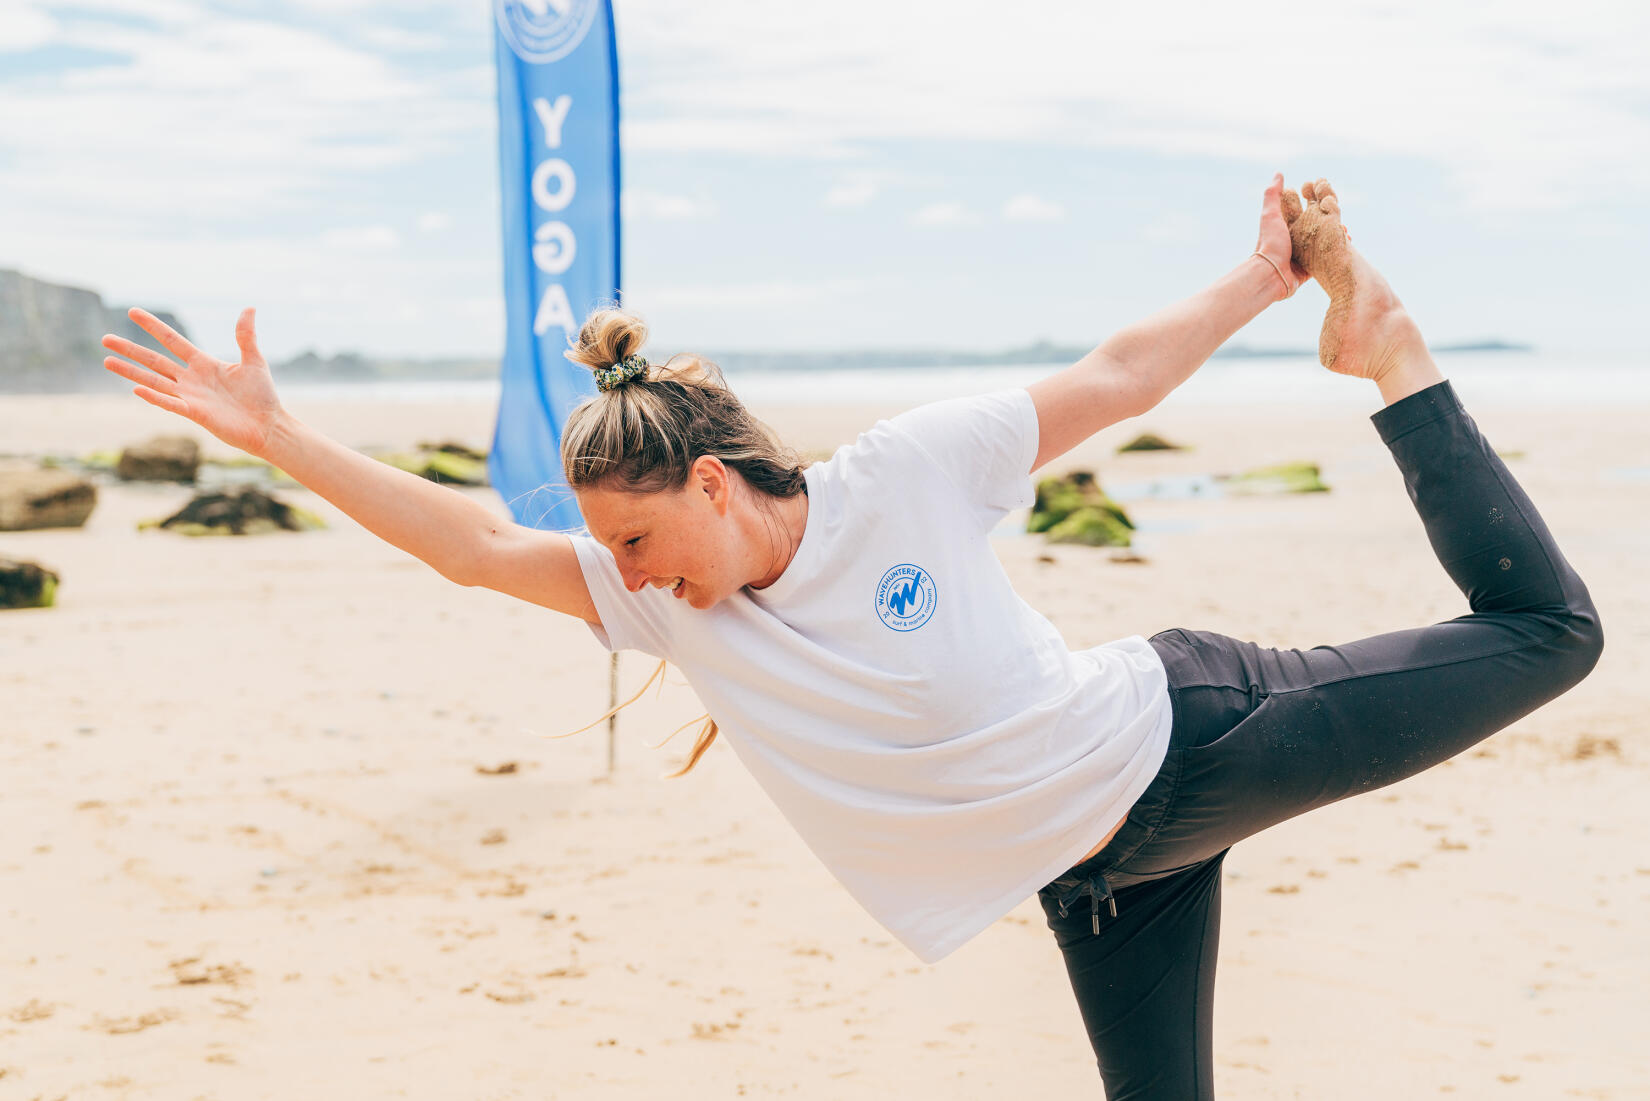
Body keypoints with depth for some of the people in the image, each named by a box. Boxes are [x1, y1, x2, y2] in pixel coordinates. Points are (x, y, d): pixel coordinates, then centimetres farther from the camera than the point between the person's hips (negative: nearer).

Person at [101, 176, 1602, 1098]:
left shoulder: (908, 473, -20)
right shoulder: (671, 598, -9)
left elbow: (1112, 380, -11)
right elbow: (475, 544, -11)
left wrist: (1264, 280, -8)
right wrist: (277, 437, -15)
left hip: (1183, 730, -2)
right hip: (1096, 875, 2)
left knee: (1541, 632, 5)